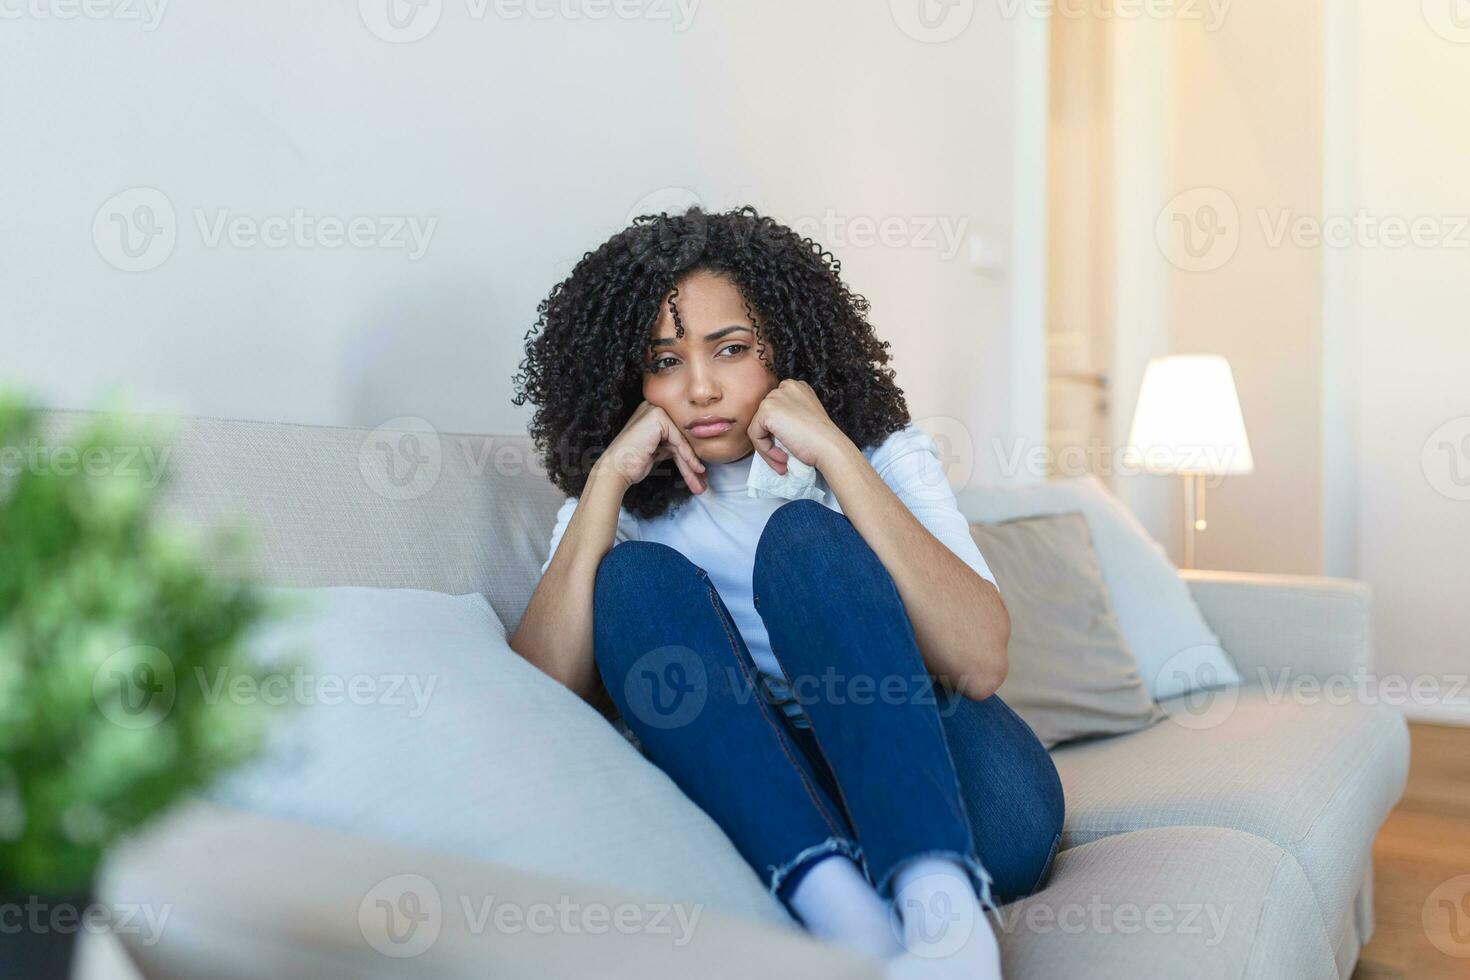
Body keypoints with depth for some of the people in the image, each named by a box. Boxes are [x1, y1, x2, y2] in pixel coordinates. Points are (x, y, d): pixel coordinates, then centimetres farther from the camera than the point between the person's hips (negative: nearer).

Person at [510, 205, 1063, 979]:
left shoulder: (885, 454, 1)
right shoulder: (631, 508, 7)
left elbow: (979, 666, -17)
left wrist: (834, 452, -19)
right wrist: (606, 480, -13)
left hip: (964, 805, -1)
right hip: (768, 813, 2)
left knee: (801, 537, -20)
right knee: (638, 576, -16)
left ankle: (944, 902, -36)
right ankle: (839, 905, -33)